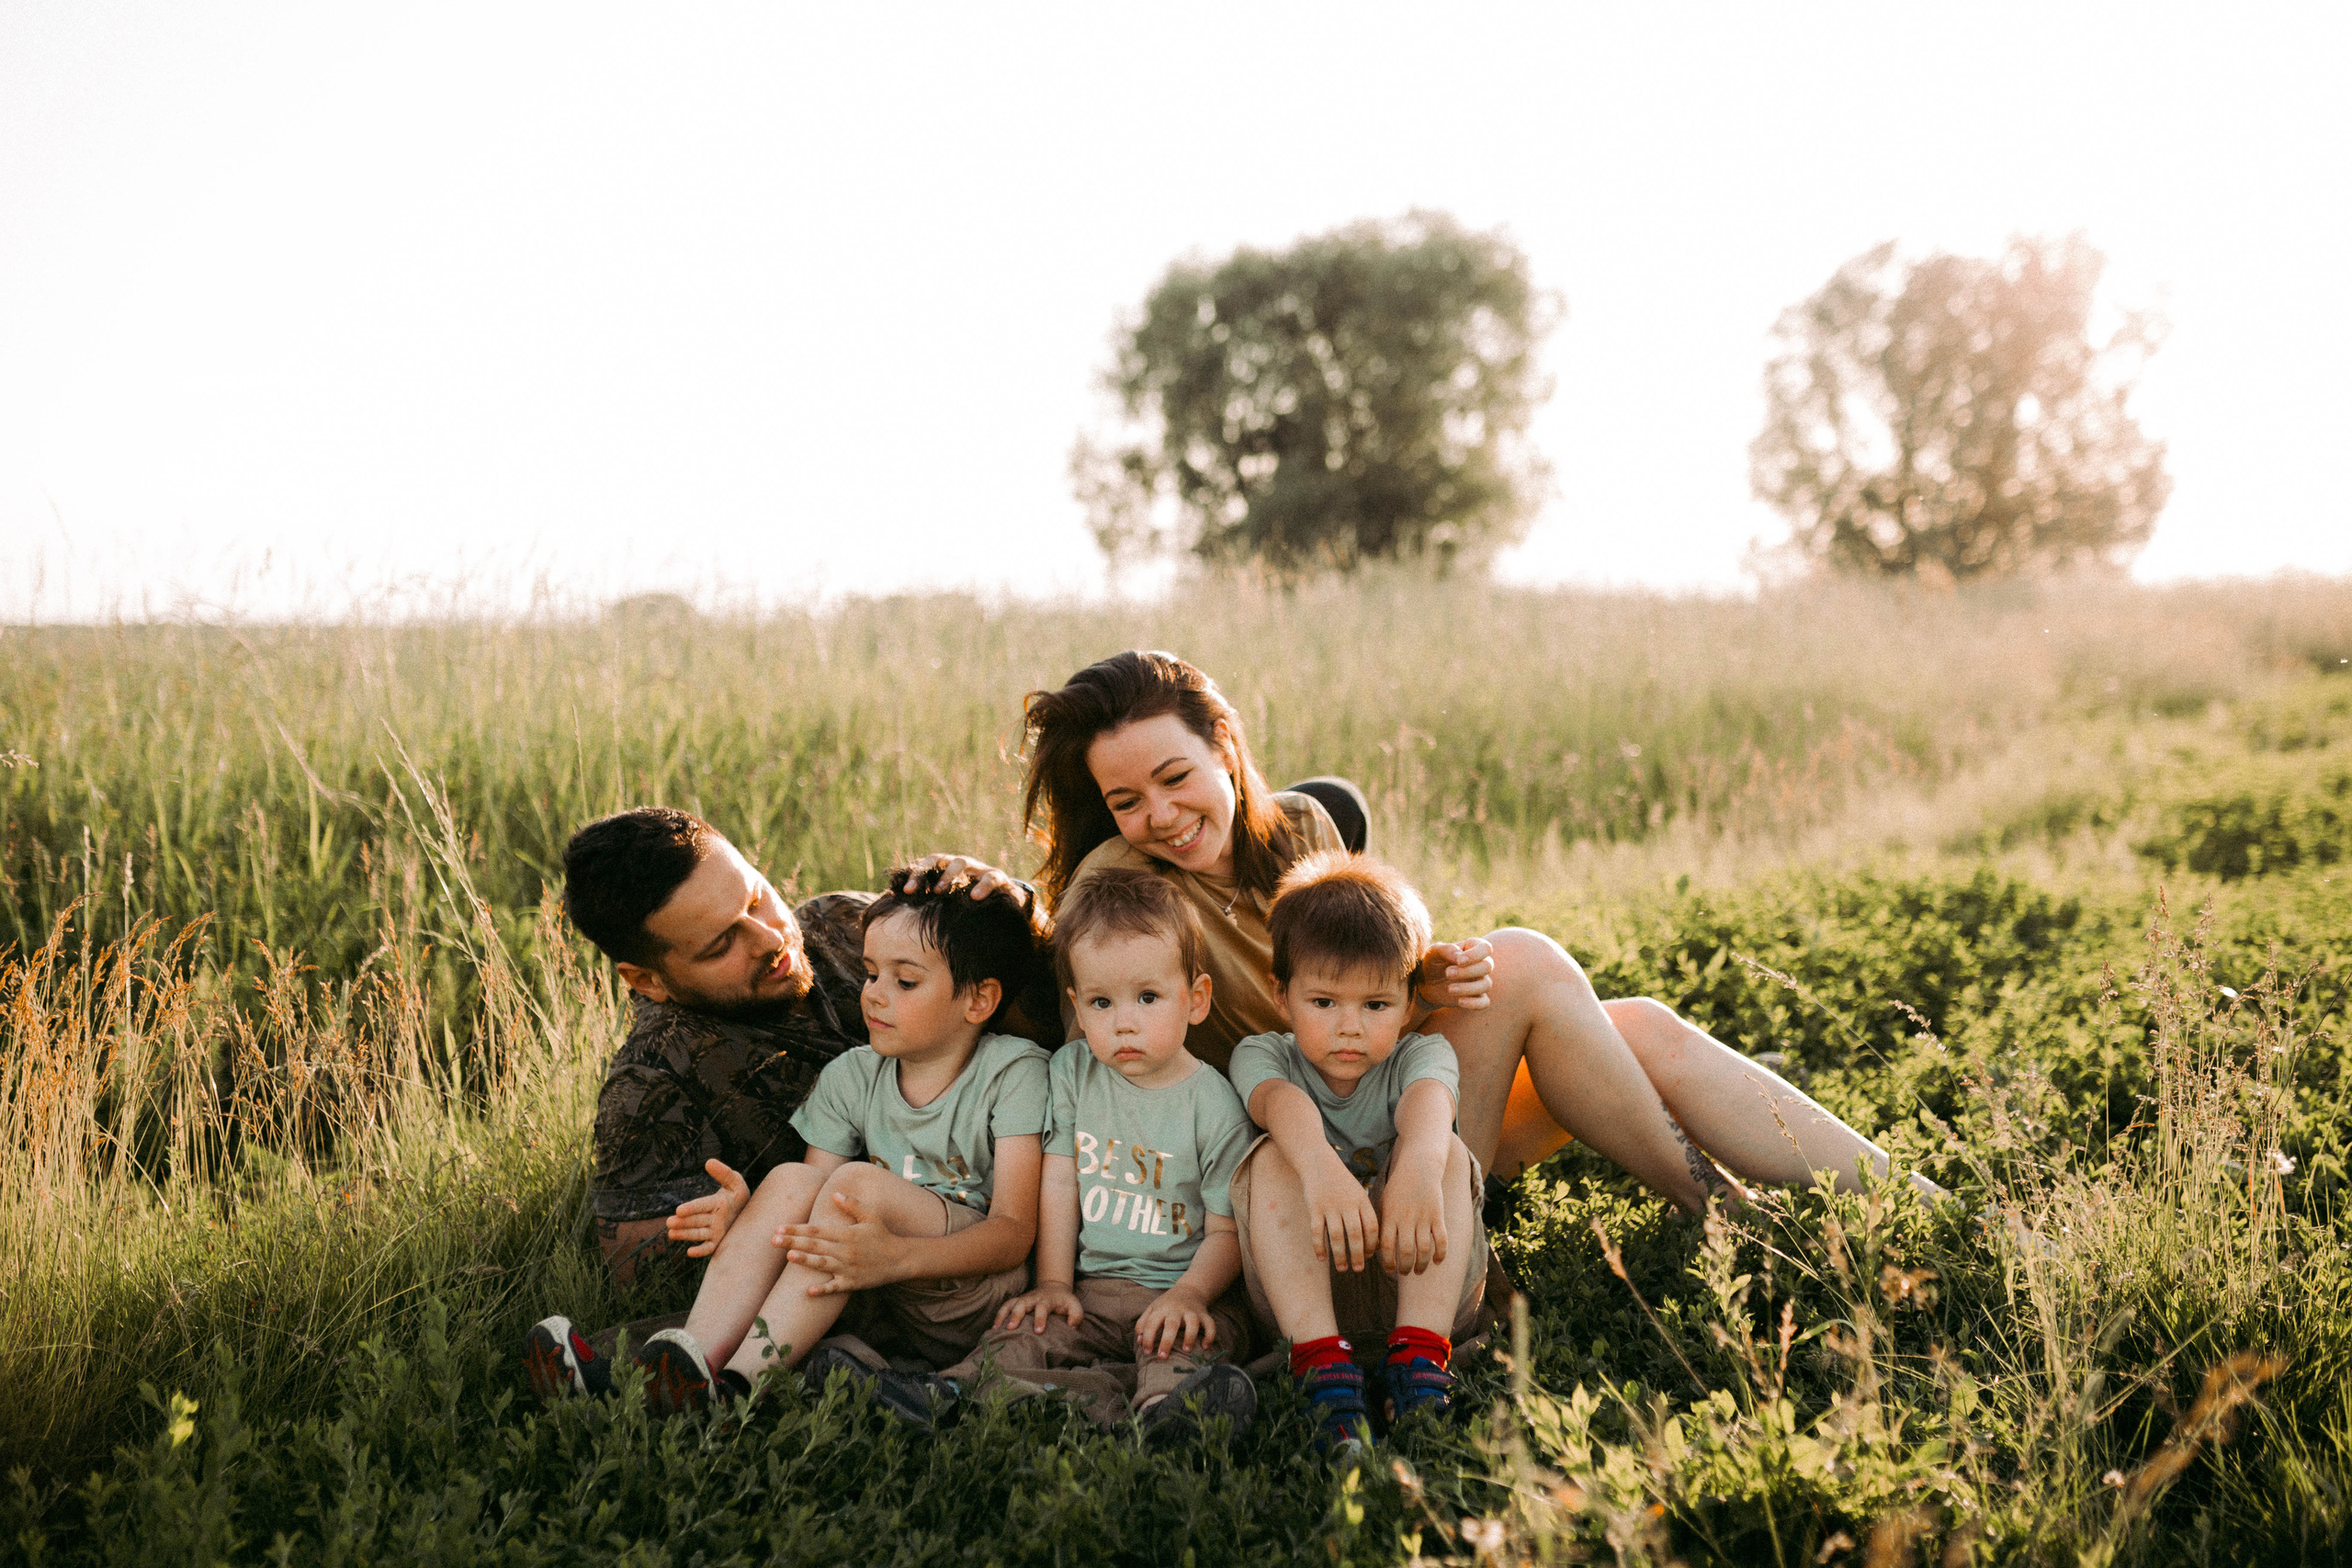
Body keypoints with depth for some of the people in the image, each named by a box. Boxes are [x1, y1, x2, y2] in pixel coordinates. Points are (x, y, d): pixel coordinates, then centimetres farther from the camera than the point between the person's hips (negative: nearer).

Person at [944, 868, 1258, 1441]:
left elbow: (1227, 1229, -4)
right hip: (1091, 1289, 3)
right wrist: (1053, 1283, -2)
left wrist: (1188, 1294, -21)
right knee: (1015, 1340, -24)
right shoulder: (1071, 1073, 7)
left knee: (1183, 1344, -35)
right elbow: (1059, 1186, 8)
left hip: (1180, 1292, -3)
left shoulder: (1215, 1107, -5)